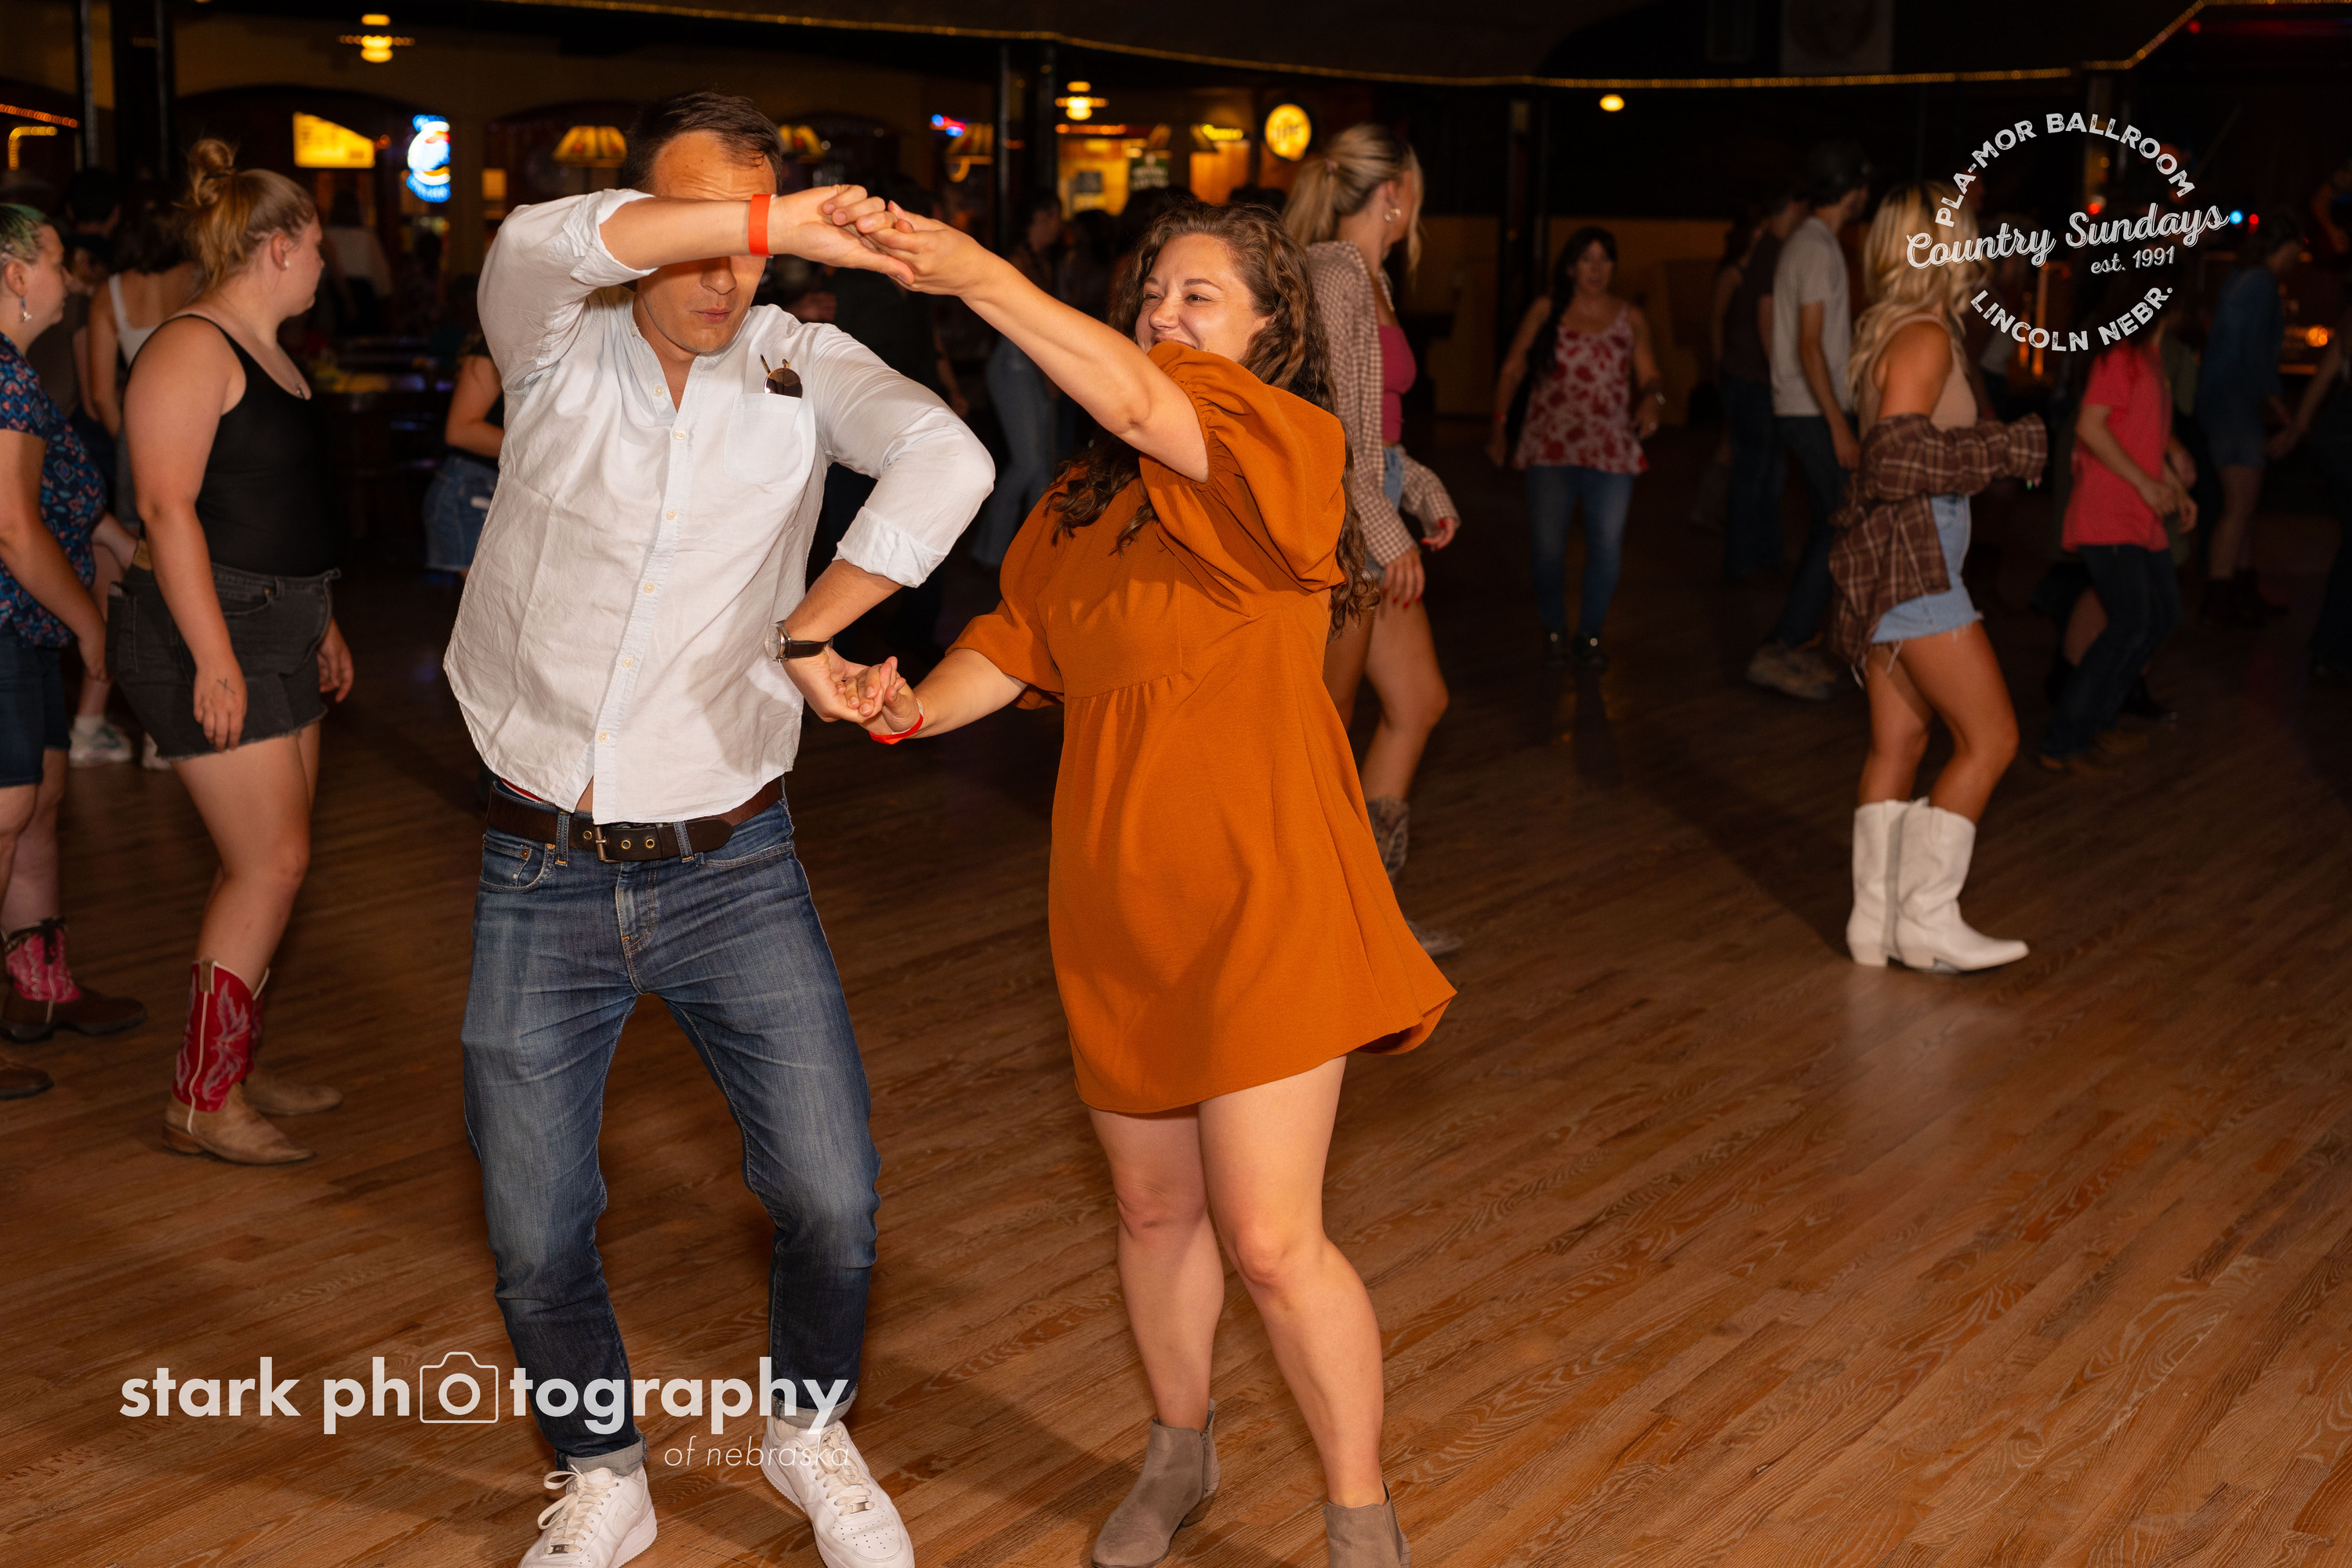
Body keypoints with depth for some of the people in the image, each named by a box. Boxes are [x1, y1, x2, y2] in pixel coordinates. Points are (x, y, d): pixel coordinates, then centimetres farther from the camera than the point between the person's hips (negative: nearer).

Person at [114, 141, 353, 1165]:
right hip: (207, 633, -10)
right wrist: (213, 658, -24)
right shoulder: (190, 350, -13)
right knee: (270, 863, -10)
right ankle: (199, 1104, -2)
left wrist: (321, 621, 24)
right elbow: (169, 509, -20)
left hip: (278, 629, 10)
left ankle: (236, 1070, 20)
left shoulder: (265, 354, 17)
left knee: (267, 860, 10)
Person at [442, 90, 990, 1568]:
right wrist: (775, 219, -37)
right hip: (544, 877, 0)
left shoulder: (803, 364, -3)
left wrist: (806, 636, -20)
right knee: (537, 1232, 8)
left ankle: (812, 1428, 31)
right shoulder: (560, 346, -4)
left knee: (834, 1197, 0)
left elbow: (947, 460, -22)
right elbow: (540, 246, -28)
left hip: (734, 872, 0)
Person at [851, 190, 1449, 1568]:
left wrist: (980, 275, -30)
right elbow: (1018, 638, 12)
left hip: (1261, 898, -7)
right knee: (1156, 1208, 20)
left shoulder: (1289, 448, -12)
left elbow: (1137, 403, -28)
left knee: (1273, 1240, -6)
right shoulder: (1087, 501, 10)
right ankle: (1181, 1451, 43)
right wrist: (916, 707, -8)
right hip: (1120, 898, 7)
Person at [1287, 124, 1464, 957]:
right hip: (1333, 515, -10)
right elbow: (1330, 428, -20)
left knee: (1419, 702, 13)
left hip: (1370, 511, 10)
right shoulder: (1335, 276, -15)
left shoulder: (1366, 278, 15)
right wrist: (1386, 532, -18)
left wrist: (1425, 490, 13)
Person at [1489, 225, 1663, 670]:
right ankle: (1554, 630, 17)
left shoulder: (1631, 319, 9)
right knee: (1548, 546, -1)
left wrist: (1652, 397, -16)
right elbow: (1512, 369, 8)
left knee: (1607, 548, -3)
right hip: (1551, 448, -1)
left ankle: (1589, 635, 14)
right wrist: (1499, 427, 2)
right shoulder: (1546, 311, 6)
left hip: (1611, 449, 1)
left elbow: (1649, 376, 7)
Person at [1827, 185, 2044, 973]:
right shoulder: (1925, 337, -15)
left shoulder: (1889, 330, 14)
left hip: (1893, 563, 10)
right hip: (1909, 560, -10)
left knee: (1897, 744, 12)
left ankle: (1877, 919, 16)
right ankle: (1927, 918, -1)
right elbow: (1896, 458, -23)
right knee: (1990, 738, -5)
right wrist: (2006, 449, -18)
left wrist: (2005, 442, 20)